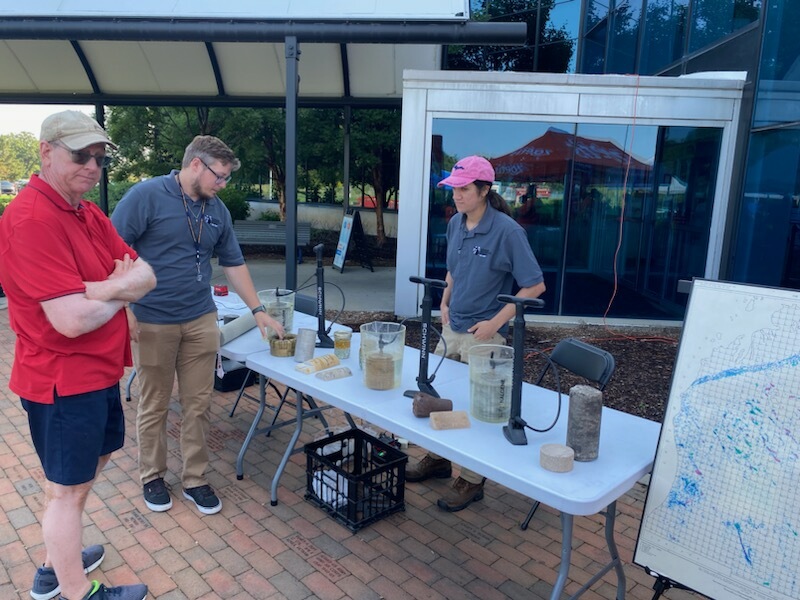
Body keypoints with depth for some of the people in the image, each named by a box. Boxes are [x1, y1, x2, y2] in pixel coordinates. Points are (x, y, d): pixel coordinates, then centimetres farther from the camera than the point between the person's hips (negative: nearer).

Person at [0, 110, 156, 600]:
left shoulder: (89, 214, 7)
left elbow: (147, 276, 0)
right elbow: (73, 319, -28)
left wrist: (98, 289, -19)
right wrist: (119, 292, -9)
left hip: (100, 371, 10)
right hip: (64, 381, -10)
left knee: (94, 459, 24)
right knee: (68, 488, 8)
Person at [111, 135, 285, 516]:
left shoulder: (217, 210, 7)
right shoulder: (147, 195, -10)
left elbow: (233, 263, 12)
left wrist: (258, 310, 8)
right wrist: (123, 307, -15)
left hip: (201, 321, 5)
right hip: (153, 322, -4)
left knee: (198, 404, 9)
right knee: (154, 405, 10)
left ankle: (195, 479, 24)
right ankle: (152, 477, 30)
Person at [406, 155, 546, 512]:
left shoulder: (507, 231, -18)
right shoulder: (455, 224, 3)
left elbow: (534, 286, -15)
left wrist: (495, 323, -18)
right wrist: (445, 303, 5)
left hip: (484, 335, -7)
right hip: (451, 329, 7)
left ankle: (472, 480, 23)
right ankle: (438, 459, 37)